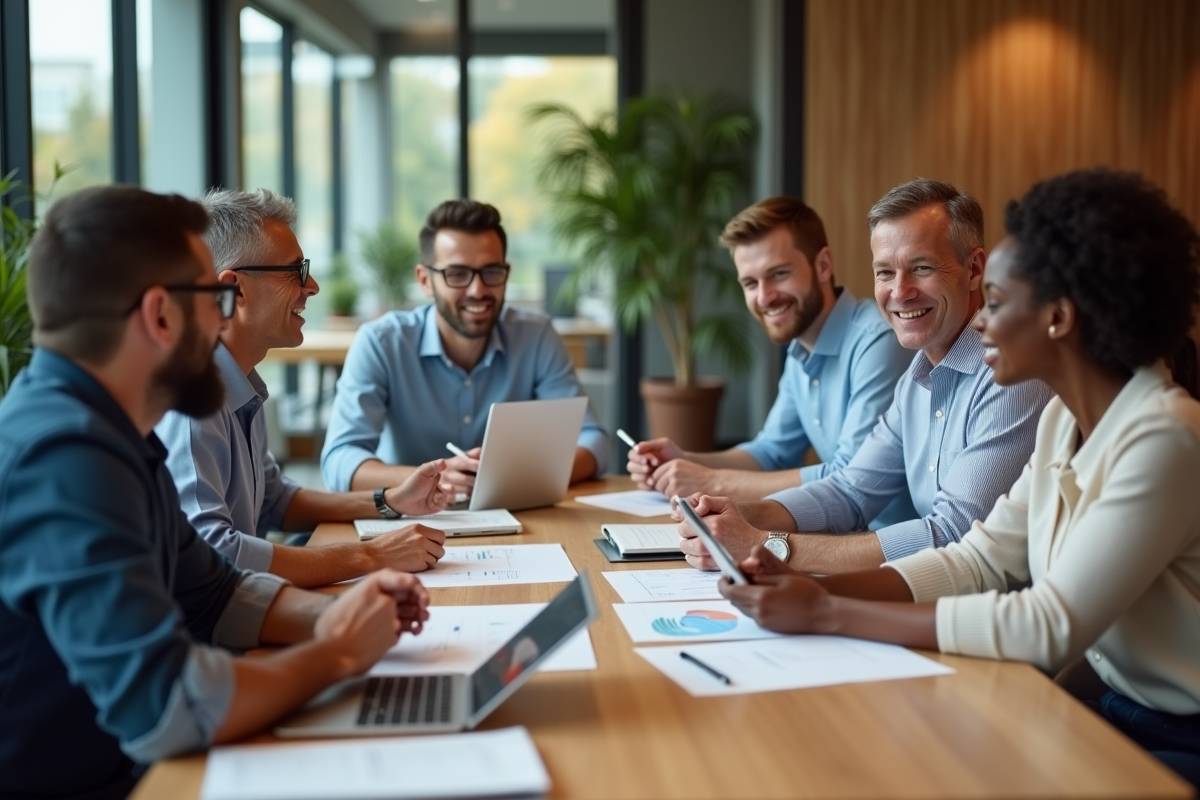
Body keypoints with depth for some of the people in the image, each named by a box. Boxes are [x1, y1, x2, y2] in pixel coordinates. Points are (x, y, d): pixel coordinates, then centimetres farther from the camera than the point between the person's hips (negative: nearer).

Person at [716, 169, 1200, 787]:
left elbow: (1052, 625, -27)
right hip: (1111, 709, 6)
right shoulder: (1064, 419, 4)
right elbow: (977, 560, 2)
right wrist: (813, 589, -12)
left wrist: (828, 614, -25)